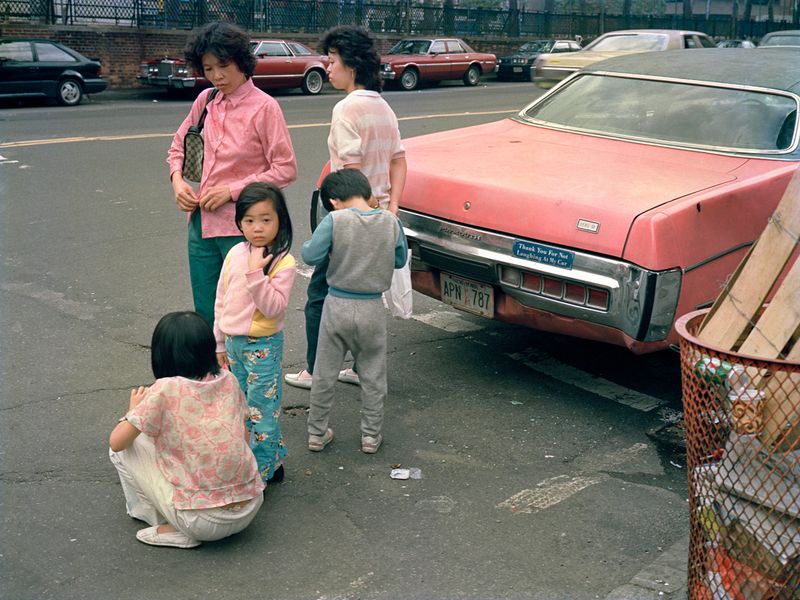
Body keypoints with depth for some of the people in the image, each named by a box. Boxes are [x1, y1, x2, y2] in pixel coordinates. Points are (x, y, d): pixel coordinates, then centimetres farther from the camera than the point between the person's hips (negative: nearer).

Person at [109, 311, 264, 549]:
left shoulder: (165, 390, -13)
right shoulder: (228, 380, 1)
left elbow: (116, 442, -6)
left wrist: (134, 409, 14)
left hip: (204, 522, -6)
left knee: (124, 449, 7)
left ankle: (177, 530, 12)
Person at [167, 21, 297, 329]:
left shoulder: (264, 107, -11)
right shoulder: (206, 101, 6)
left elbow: (285, 170, -13)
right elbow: (179, 145, 20)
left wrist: (231, 191, -16)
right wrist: (177, 179, 0)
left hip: (240, 229, -6)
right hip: (201, 223, 6)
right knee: (205, 315, 15)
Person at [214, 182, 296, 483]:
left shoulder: (283, 262, -16)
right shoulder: (235, 254, 2)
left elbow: (273, 307, -24)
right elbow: (221, 299, 10)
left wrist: (255, 273, -31)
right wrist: (220, 343, 12)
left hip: (262, 345, -7)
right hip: (234, 342, 7)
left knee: (260, 409, 0)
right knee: (242, 406, 18)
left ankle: (263, 470, 14)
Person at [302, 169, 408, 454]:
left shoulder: (334, 220, -13)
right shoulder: (390, 221, -5)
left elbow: (311, 256, -12)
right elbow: (400, 260, 8)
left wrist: (320, 245, 8)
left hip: (337, 306, -1)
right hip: (372, 309, 1)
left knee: (324, 374, 13)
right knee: (373, 375, 16)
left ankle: (317, 433, 24)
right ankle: (371, 435, 23)